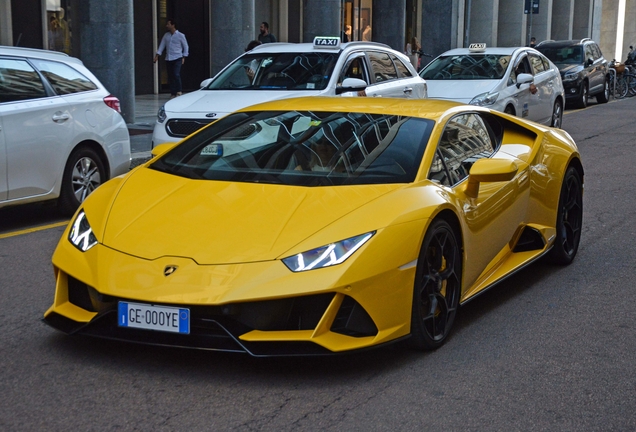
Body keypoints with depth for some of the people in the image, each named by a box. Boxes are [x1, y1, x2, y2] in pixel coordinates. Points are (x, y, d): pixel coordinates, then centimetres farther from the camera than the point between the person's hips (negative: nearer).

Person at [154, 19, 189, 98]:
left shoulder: (180, 35, 0)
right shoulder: (166, 35, 11)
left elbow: (186, 47, 5)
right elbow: (162, 45, 11)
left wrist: (184, 57, -1)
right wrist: (157, 55, 0)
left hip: (177, 58, -4)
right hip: (168, 59, 4)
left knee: (176, 75, -17)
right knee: (170, 76, 2)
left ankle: (179, 91, -9)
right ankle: (173, 93, 8)